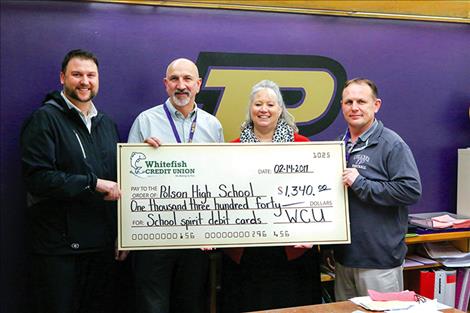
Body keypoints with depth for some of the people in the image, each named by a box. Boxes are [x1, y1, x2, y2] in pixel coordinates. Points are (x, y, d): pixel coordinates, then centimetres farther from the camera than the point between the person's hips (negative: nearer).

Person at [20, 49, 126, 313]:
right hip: (59, 247, -6)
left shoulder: (107, 123, 15)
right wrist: (94, 183, -17)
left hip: (104, 245, 6)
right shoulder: (45, 119, -6)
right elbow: (37, 178, -17)